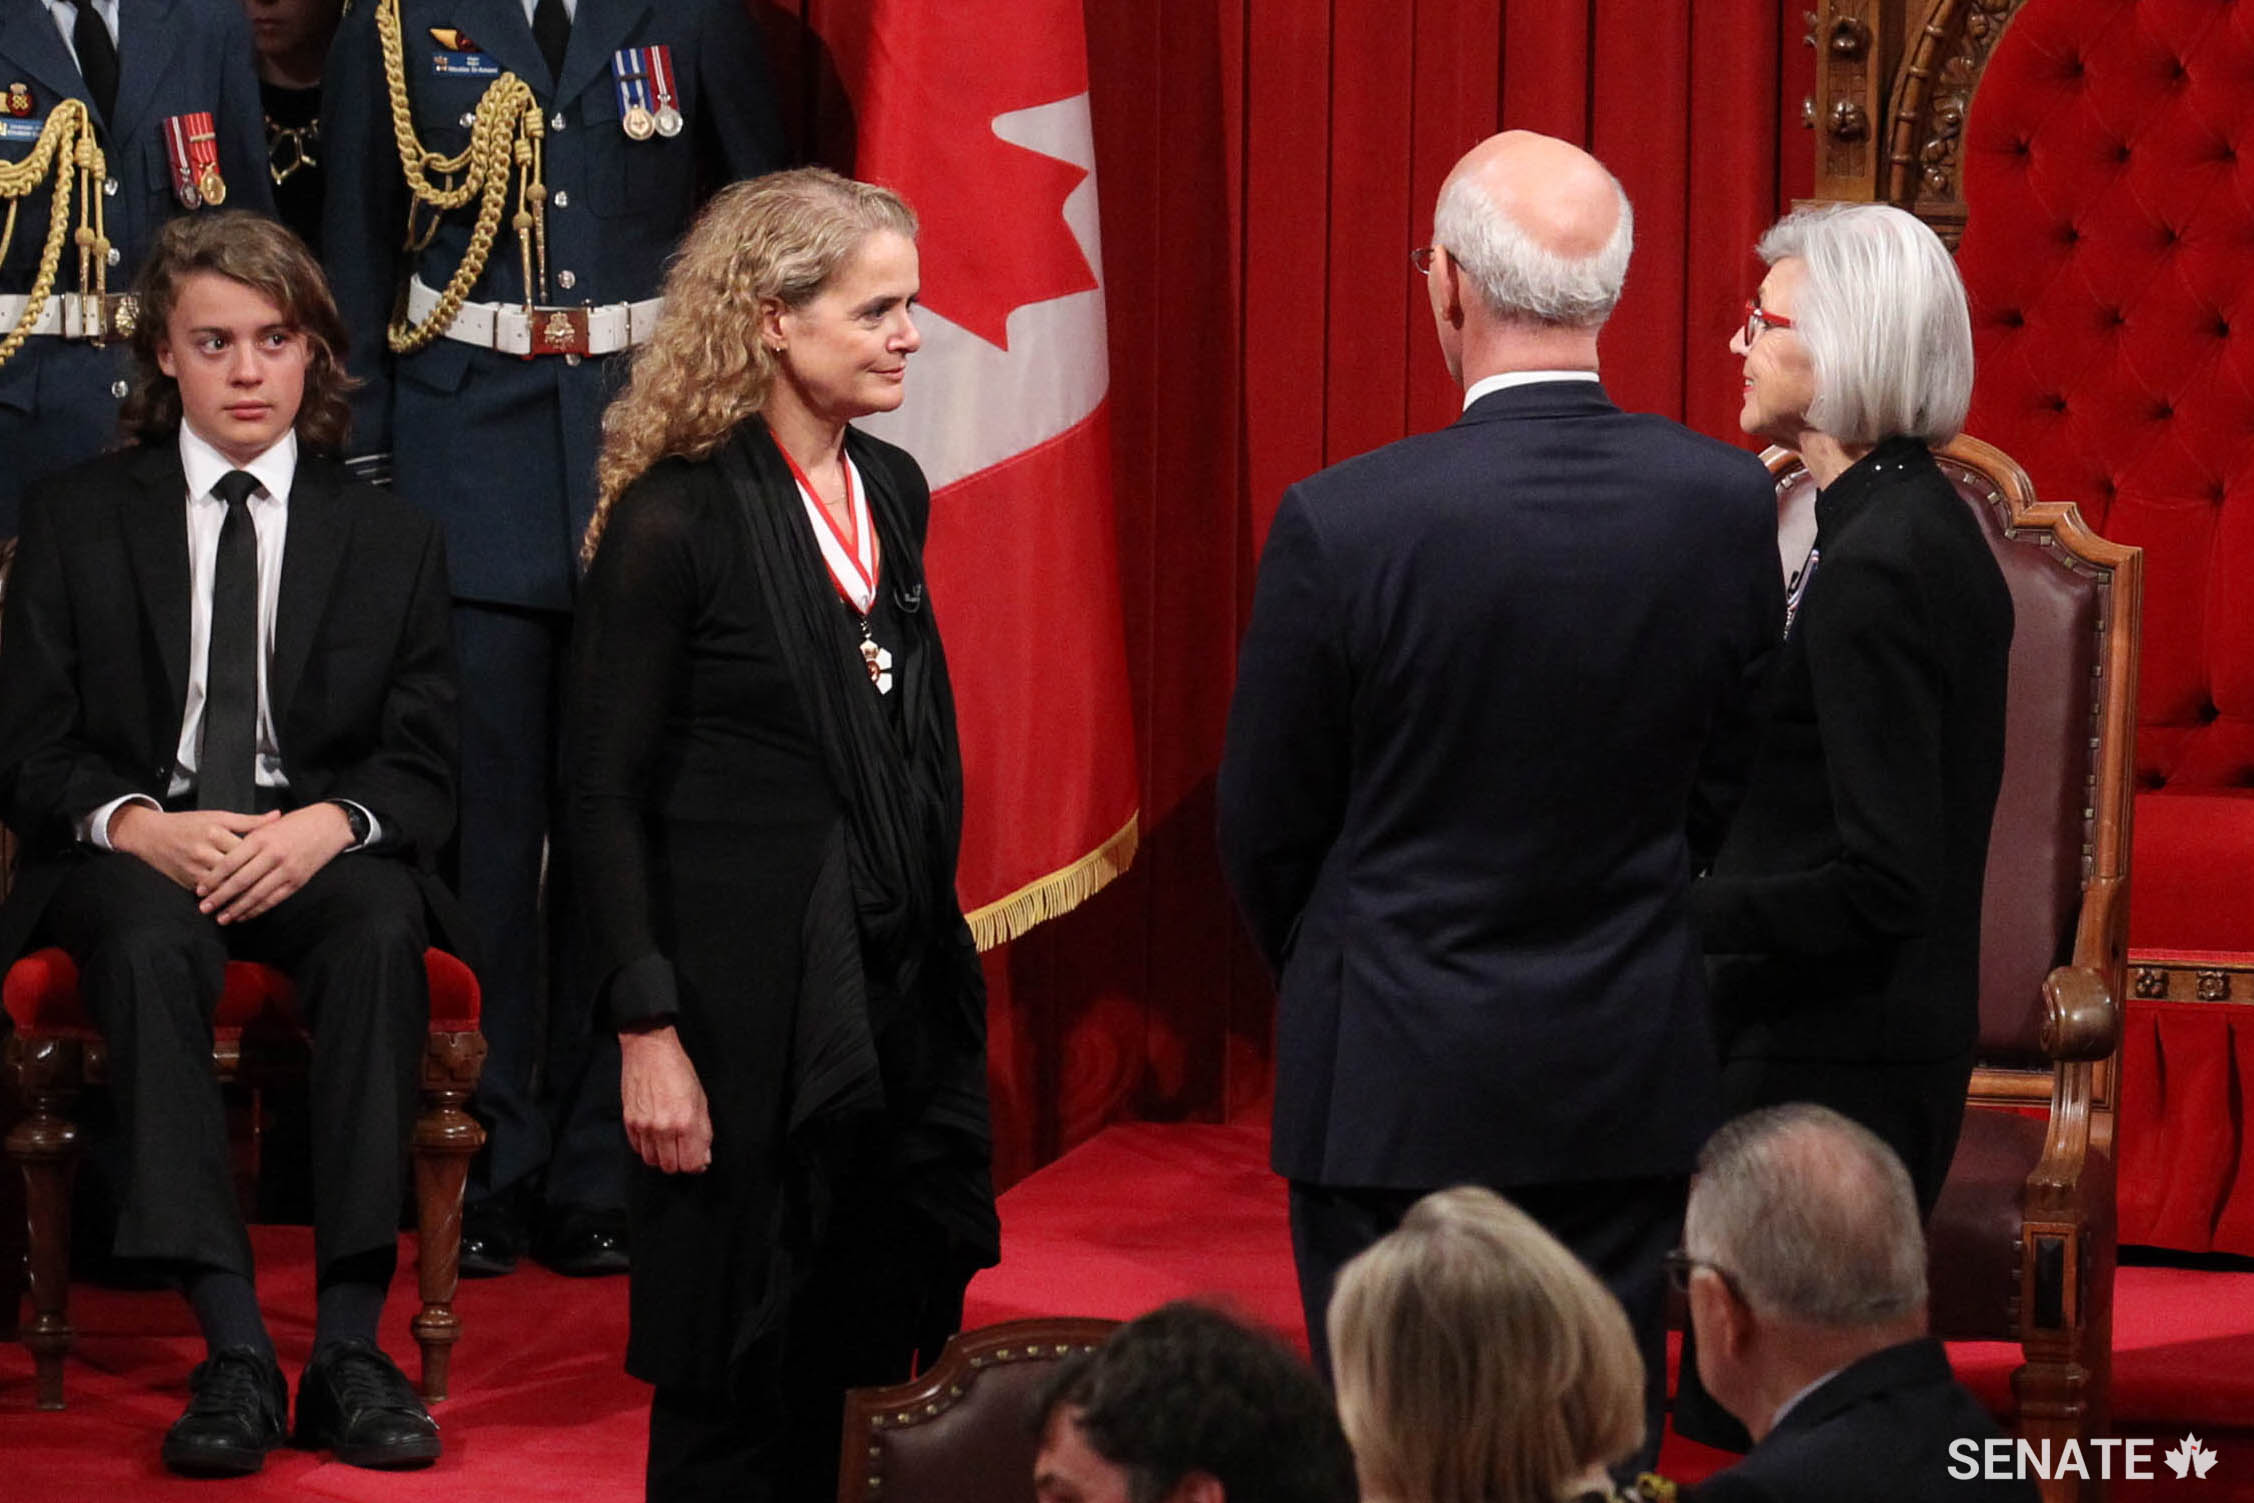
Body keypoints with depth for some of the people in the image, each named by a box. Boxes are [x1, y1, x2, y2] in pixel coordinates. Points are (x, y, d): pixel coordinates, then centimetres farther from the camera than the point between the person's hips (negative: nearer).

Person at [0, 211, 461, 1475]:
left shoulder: (393, 540, 14)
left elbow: (426, 770, 6)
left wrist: (328, 825, -17)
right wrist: (140, 825, -16)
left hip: (319, 850, 1)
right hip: (137, 853, -1)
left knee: (384, 923, -35)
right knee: (150, 939, -37)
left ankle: (351, 1344, -38)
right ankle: (233, 1347, -41)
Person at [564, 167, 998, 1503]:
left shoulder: (890, 491, 8)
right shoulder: (676, 520, -12)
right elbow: (604, 797, -11)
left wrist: (939, 957, 12)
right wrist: (648, 1032, -15)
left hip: (902, 982, 6)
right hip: (751, 1006, -6)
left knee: (885, 1343, 9)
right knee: (743, 1389, 3)